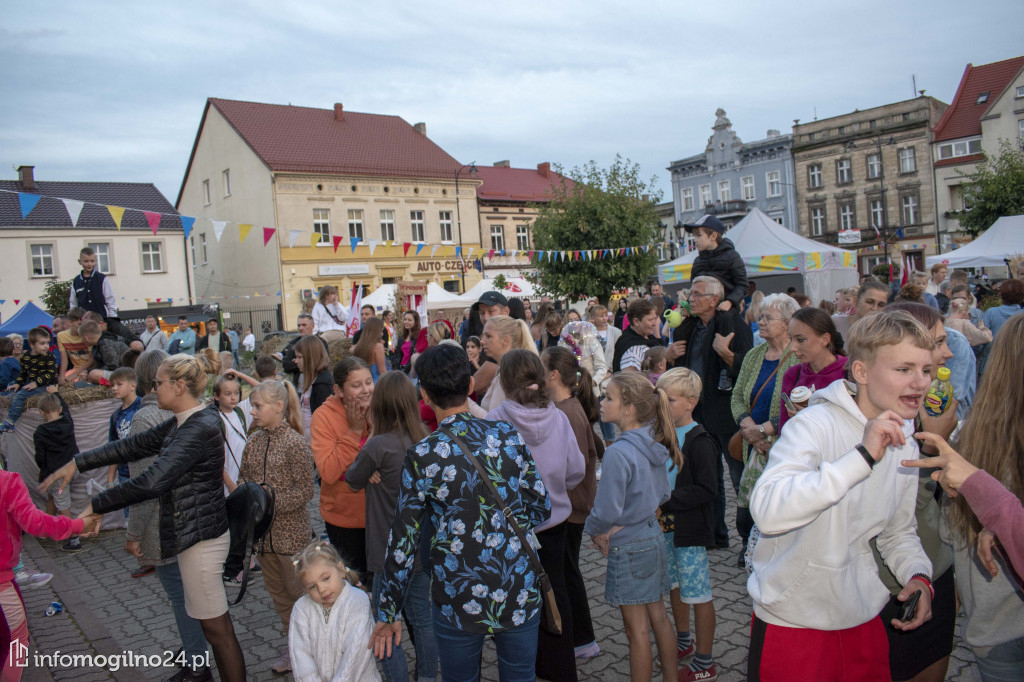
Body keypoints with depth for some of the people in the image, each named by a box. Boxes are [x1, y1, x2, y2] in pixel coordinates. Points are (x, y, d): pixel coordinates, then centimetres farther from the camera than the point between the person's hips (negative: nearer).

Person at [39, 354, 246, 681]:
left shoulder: (200, 428, -22)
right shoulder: (180, 424, 10)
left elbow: (152, 482, -28)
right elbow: (132, 446, 16)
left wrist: (99, 505, -18)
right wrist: (77, 463, 14)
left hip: (201, 537, -10)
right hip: (192, 533, 10)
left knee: (217, 629, 1)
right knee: (215, 627, 19)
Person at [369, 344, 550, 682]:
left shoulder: (423, 456, -14)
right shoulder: (509, 435, -7)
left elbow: (403, 540, -9)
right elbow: (541, 508, 1)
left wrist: (387, 614, 2)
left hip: (458, 604, -2)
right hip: (521, 598, 2)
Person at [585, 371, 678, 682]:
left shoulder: (618, 452, -24)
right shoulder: (654, 444, 1)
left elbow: (607, 511, -22)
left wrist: (593, 529, 0)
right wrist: (621, 525, 4)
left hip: (630, 548, -8)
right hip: (654, 536, 8)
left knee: (637, 629, 5)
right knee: (658, 615, 19)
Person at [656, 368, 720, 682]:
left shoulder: (698, 441, -18)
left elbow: (707, 489, -24)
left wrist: (666, 500, -24)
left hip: (690, 530, -8)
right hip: (666, 526, 8)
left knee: (698, 594, 3)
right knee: (676, 585, 21)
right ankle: (684, 642, 41)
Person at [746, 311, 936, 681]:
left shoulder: (905, 446, 5)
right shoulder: (813, 425, -21)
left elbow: (898, 531, 17)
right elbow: (768, 512, -37)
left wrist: (917, 574, -4)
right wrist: (863, 455, -37)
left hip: (866, 620, 7)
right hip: (792, 621, -6)